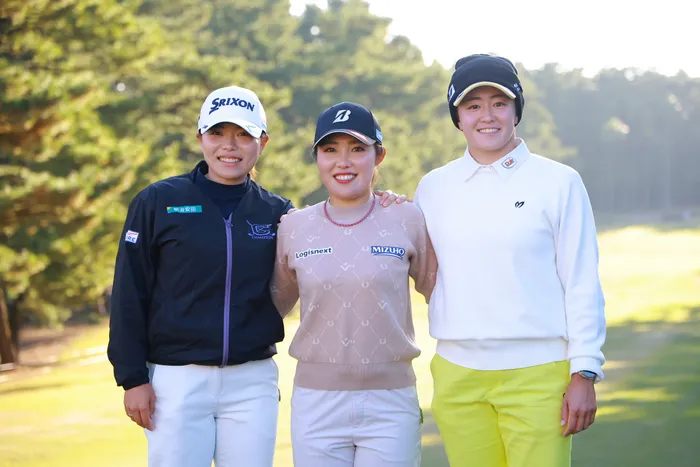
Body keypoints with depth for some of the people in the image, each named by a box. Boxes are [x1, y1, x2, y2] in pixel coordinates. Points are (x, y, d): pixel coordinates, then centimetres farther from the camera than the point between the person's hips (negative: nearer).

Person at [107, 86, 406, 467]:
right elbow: (129, 296, 0)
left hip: (254, 382, 3)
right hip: (177, 379, -2)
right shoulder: (157, 202, 0)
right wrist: (133, 378, -5)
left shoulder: (277, 212, 8)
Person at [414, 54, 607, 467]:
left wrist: (584, 375, -5)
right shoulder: (433, 188, 10)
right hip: (458, 376, 3)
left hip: (538, 374, -3)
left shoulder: (559, 182, 2)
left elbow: (583, 286, -1)